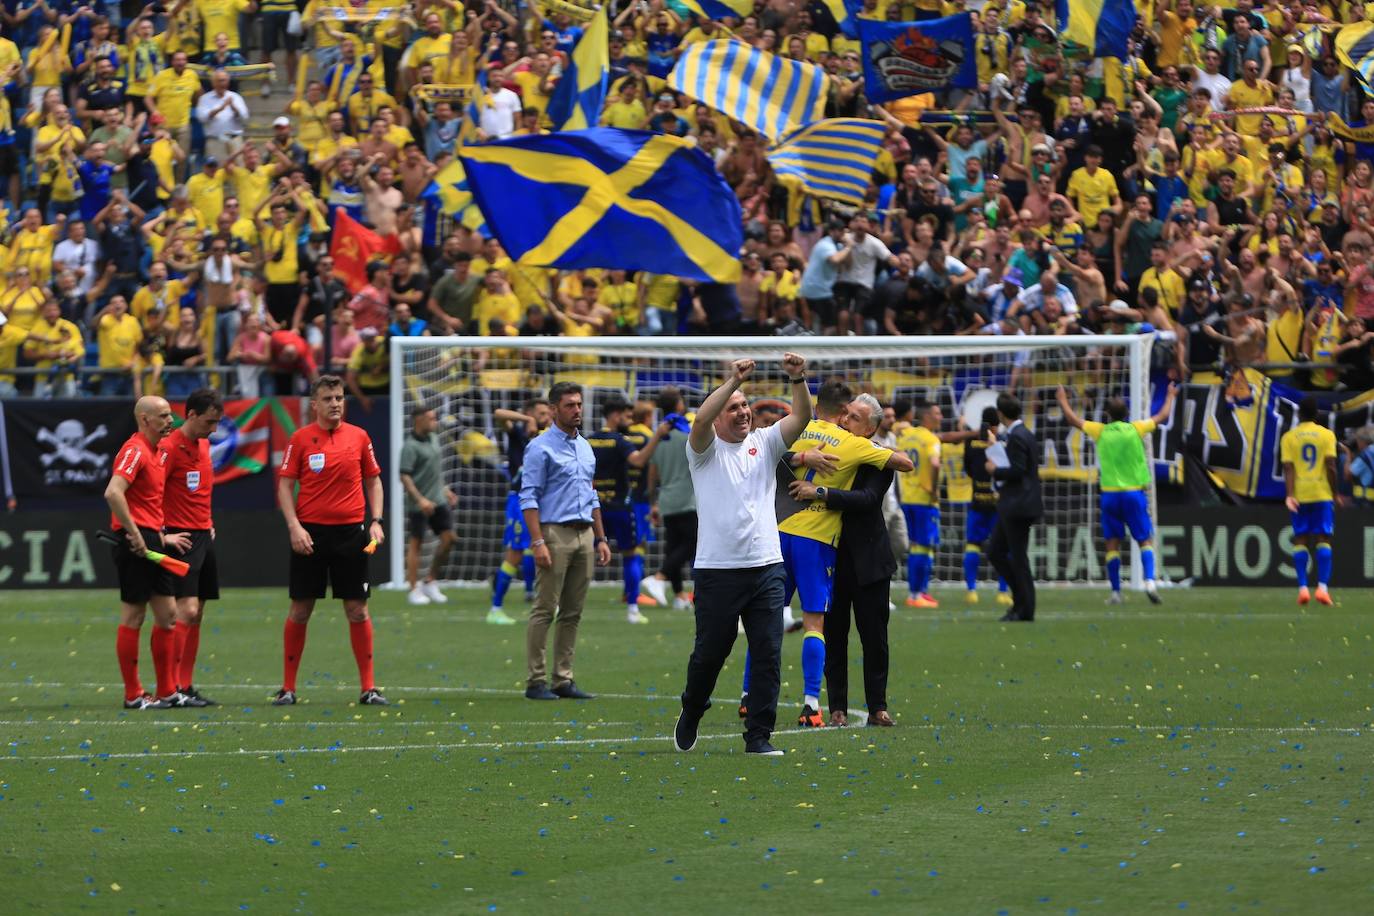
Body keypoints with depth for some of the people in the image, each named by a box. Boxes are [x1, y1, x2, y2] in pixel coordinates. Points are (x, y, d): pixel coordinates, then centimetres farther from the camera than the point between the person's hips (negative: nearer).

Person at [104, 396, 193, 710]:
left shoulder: (153, 452, 17)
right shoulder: (135, 450, -13)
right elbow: (113, 493, -27)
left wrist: (162, 537, 18)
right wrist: (135, 535, -24)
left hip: (151, 541, 10)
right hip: (136, 542, -10)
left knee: (168, 614, 10)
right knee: (133, 616, -4)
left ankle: (167, 692, 15)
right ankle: (133, 695, 1)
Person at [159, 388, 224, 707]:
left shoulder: (203, 444, 13)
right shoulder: (170, 447, -13)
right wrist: (161, 534, -21)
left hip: (203, 535, 9)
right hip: (181, 537, -9)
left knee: (196, 615, 8)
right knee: (186, 610, -14)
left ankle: (187, 685, 11)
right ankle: (172, 685, -12)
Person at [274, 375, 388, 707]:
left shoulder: (359, 437, 6)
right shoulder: (301, 438, 0)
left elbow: (373, 480, 13)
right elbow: (285, 484, 0)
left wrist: (376, 521, 1)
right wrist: (294, 526, -11)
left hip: (351, 531, 1)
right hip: (310, 533, -1)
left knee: (357, 610, 1)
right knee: (300, 610, 1)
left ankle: (368, 688, 5)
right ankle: (288, 688, 9)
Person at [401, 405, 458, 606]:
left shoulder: (433, 439, 12)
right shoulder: (410, 446, -13)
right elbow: (405, 476, -18)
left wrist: (445, 490, 23)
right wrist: (420, 499, -24)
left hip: (439, 500, 8)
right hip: (419, 504, -8)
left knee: (448, 538, 3)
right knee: (415, 543, -1)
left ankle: (431, 582, 16)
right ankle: (415, 590, 5)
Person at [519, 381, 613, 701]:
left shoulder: (585, 447, 17)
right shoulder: (541, 448, -6)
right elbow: (528, 497, -10)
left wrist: (600, 539, 18)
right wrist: (538, 542, -18)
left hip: (584, 535, 7)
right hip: (555, 533, -7)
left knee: (573, 613, 6)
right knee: (544, 610, -6)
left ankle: (564, 679, 9)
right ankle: (536, 682, -6)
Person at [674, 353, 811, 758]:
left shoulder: (764, 442, 10)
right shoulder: (706, 449, 1)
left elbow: (801, 417, -4)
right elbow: (700, 421, -21)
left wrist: (798, 380, -22)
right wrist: (733, 380, -30)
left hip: (767, 568, 3)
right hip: (718, 569, -3)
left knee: (768, 655, -3)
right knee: (710, 652, 8)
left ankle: (759, 736, 2)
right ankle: (691, 713, 34)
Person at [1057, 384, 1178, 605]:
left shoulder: (1100, 431, 0)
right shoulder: (1136, 429, -1)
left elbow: (1072, 419, 13)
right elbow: (1162, 416, 16)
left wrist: (1063, 400, 31)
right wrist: (1170, 396, 34)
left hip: (1110, 494, 1)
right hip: (1134, 492, 0)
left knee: (1112, 544, 7)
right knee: (1145, 541, 3)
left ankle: (1116, 592, 5)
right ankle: (1149, 580, -18)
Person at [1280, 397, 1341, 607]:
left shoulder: (1288, 437, 2)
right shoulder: (1327, 435, 0)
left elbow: (1288, 468, -6)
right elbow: (1330, 466, -6)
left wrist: (1290, 495, -10)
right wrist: (1335, 493, 3)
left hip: (1299, 495, 1)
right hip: (1322, 493, -1)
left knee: (1301, 540, 7)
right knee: (1323, 539, 2)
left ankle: (1303, 588, -2)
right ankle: (1322, 587, -10)